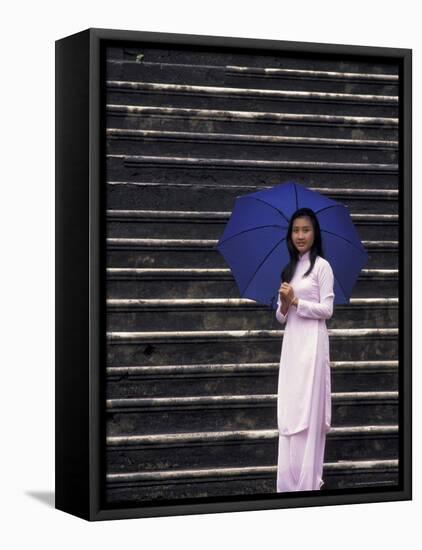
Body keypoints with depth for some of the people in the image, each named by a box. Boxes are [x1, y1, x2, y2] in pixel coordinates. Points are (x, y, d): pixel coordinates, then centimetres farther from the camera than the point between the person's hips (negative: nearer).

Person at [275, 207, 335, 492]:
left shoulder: (322, 266, -2)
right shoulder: (289, 269, 17)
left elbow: (327, 310, -7)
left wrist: (296, 301, -13)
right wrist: (284, 304, -5)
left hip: (312, 342, -6)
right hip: (290, 342, 6)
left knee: (308, 410, -7)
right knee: (288, 411, 3)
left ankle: (308, 482, -4)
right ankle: (289, 482, 7)